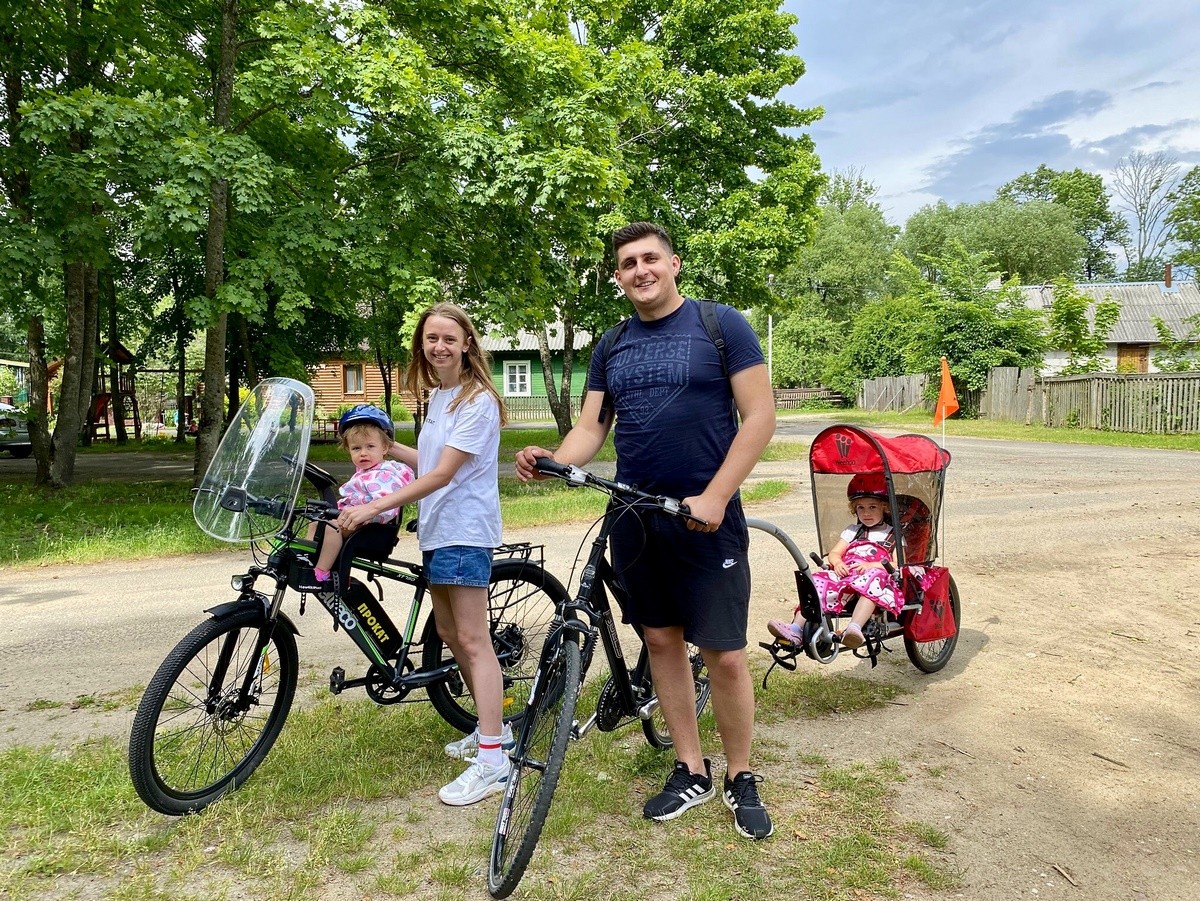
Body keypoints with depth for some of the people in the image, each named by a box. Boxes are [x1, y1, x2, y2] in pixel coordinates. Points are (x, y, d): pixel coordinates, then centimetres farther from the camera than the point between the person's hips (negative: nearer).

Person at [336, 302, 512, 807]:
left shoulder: (477, 401, -13)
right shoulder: (437, 396, 15)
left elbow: (442, 474, -20)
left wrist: (373, 508, -24)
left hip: (465, 529, -9)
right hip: (436, 529, 9)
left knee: (472, 640, -10)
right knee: (449, 634, 15)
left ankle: (492, 761, -5)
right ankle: (493, 726, 29)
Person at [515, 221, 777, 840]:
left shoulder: (721, 324, -4)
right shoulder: (612, 347, 11)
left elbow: (759, 416, -9)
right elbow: (591, 427, 7)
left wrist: (715, 496, -18)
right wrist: (552, 462, -15)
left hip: (705, 517, -5)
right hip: (634, 517, 5)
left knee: (724, 655, -1)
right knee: (661, 641, 11)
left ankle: (740, 778, 20)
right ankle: (691, 771, 27)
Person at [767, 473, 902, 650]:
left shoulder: (893, 535, 18)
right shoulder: (852, 531, 31)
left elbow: (898, 564, 2)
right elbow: (834, 553, 20)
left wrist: (869, 565, -16)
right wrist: (837, 563, -5)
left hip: (873, 574, -4)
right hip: (845, 573, 4)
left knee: (874, 577, -39)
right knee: (821, 581, -25)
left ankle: (854, 628, -58)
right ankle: (796, 629, -39)